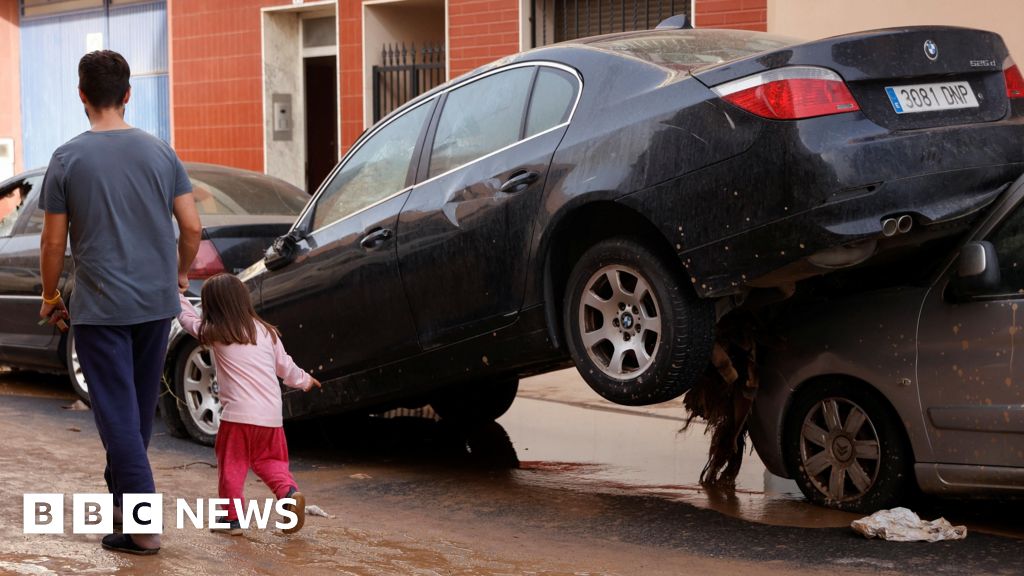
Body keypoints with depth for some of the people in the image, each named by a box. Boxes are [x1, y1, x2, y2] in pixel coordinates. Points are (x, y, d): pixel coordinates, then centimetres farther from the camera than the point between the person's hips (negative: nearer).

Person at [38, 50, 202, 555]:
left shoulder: (68, 159, -8)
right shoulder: (159, 152, 0)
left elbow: (53, 241, -5)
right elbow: (192, 227, 1)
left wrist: (50, 296, 10)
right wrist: (180, 273, 19)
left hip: (100, 308, -4)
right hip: (157, 303, 4)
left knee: (118, 413, -2)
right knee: (140, 408, 17)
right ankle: (119, 493, 33)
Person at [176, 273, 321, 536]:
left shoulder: (214, 334, -1)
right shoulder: (266, 332, 10)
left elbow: (189, 319, 17)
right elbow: (285, 366, 20)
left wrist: (179, 298, 36)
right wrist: (304, 380, 38)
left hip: (238, 415, -4)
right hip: (271, 415, 5)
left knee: (231, 466, 7)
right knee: (268, 461, 18)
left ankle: (232, 518, 10)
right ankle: (290, 492, -4)